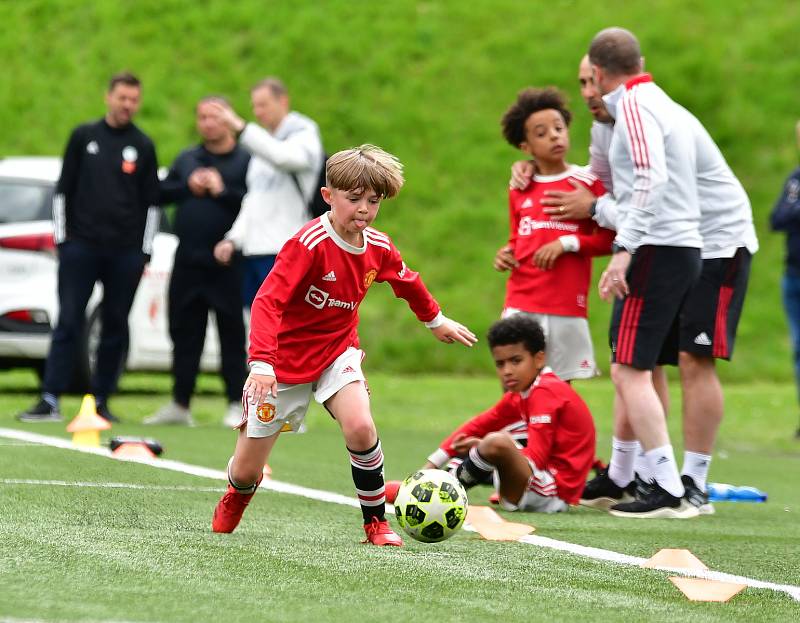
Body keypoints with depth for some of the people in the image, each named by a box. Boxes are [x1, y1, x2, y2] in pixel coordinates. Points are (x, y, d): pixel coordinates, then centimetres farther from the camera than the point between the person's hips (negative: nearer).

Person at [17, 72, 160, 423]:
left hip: (126, 251, 1)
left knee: (116, 327, 3)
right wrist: (62, 237, 2)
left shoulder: (143, 146, 7)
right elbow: (63, 190, 9)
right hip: (81, 246, -1)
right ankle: (50, 400, -9)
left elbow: (152, 202, 9)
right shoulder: (84, 137, 7)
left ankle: (100, 402, 9)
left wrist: (144, 251, 3)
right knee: (69, 322, -6)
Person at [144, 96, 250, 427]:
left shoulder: (246, 161, -1)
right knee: (184, 333, 9)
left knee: (232, 335, -2)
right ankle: (180, 405, 16)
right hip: (188, 262, 5)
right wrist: (187, 187, -3)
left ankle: (237, 405, 4)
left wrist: (222, 191, -17)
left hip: (227, 264, -5)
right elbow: (161, 192, 13)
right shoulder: (186, 159, 16)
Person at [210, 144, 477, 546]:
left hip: (337, 352, 4)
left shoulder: (378, 249, -6)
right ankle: (235, 499, 43)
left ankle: (376, 523, -12)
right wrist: (262, 362, -43)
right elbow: (267, 301, -32)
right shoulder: (309, 243, -26)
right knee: (247, 469, 4)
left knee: (360, 426, -28)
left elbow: (407, 282, 18)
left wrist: (436, 321, 33)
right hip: (286, 358, -3)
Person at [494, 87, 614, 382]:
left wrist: (567, 243, -14)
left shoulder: (587, 183, 0)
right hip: (521, 303, 3)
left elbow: (609, 239, -2)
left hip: (567, 308, -3)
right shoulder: (520, 189, 11)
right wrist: (506, 253, 4)